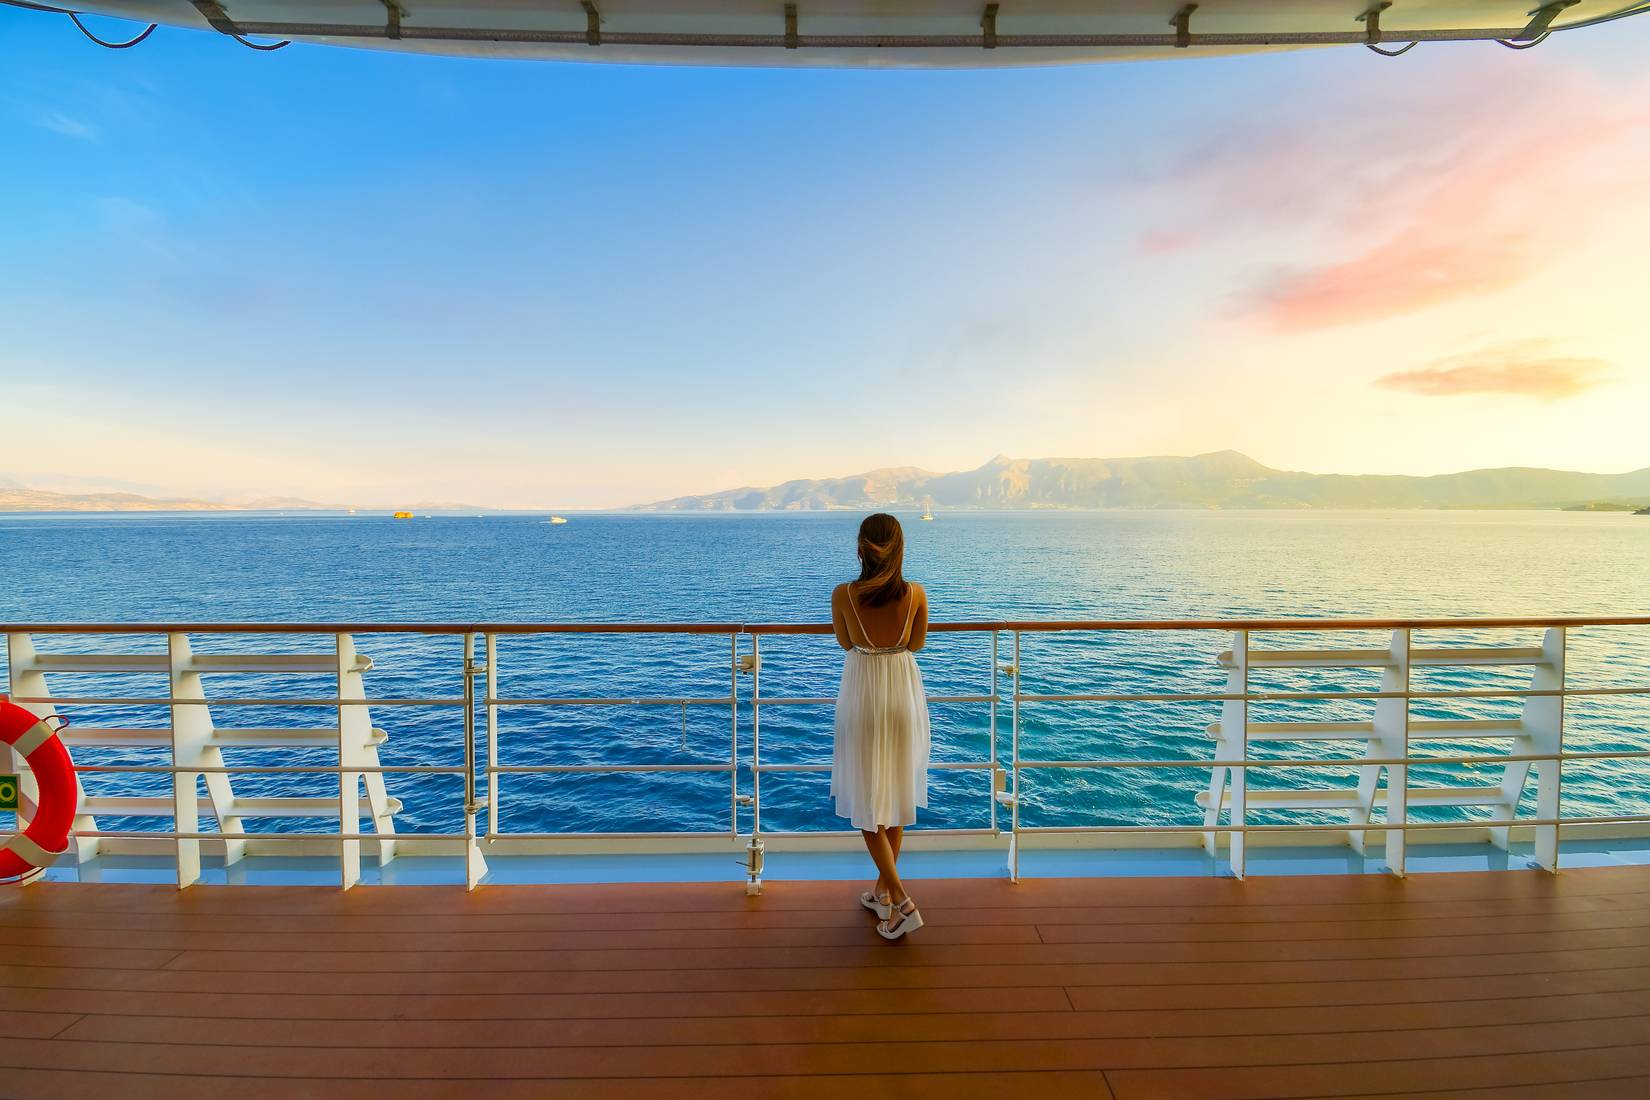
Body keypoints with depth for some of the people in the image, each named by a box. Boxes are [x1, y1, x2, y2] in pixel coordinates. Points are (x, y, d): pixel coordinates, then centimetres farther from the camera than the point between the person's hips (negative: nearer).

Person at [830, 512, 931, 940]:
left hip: (862, 699, -2)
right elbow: (916, 644, 5)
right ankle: (883, 889, 32)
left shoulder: (843, 595, -14)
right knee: (895, 793, 17)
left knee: (866, 798, 10)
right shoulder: (916, 594, -10)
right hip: (904, 696, 3)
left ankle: (901, 900, 7)